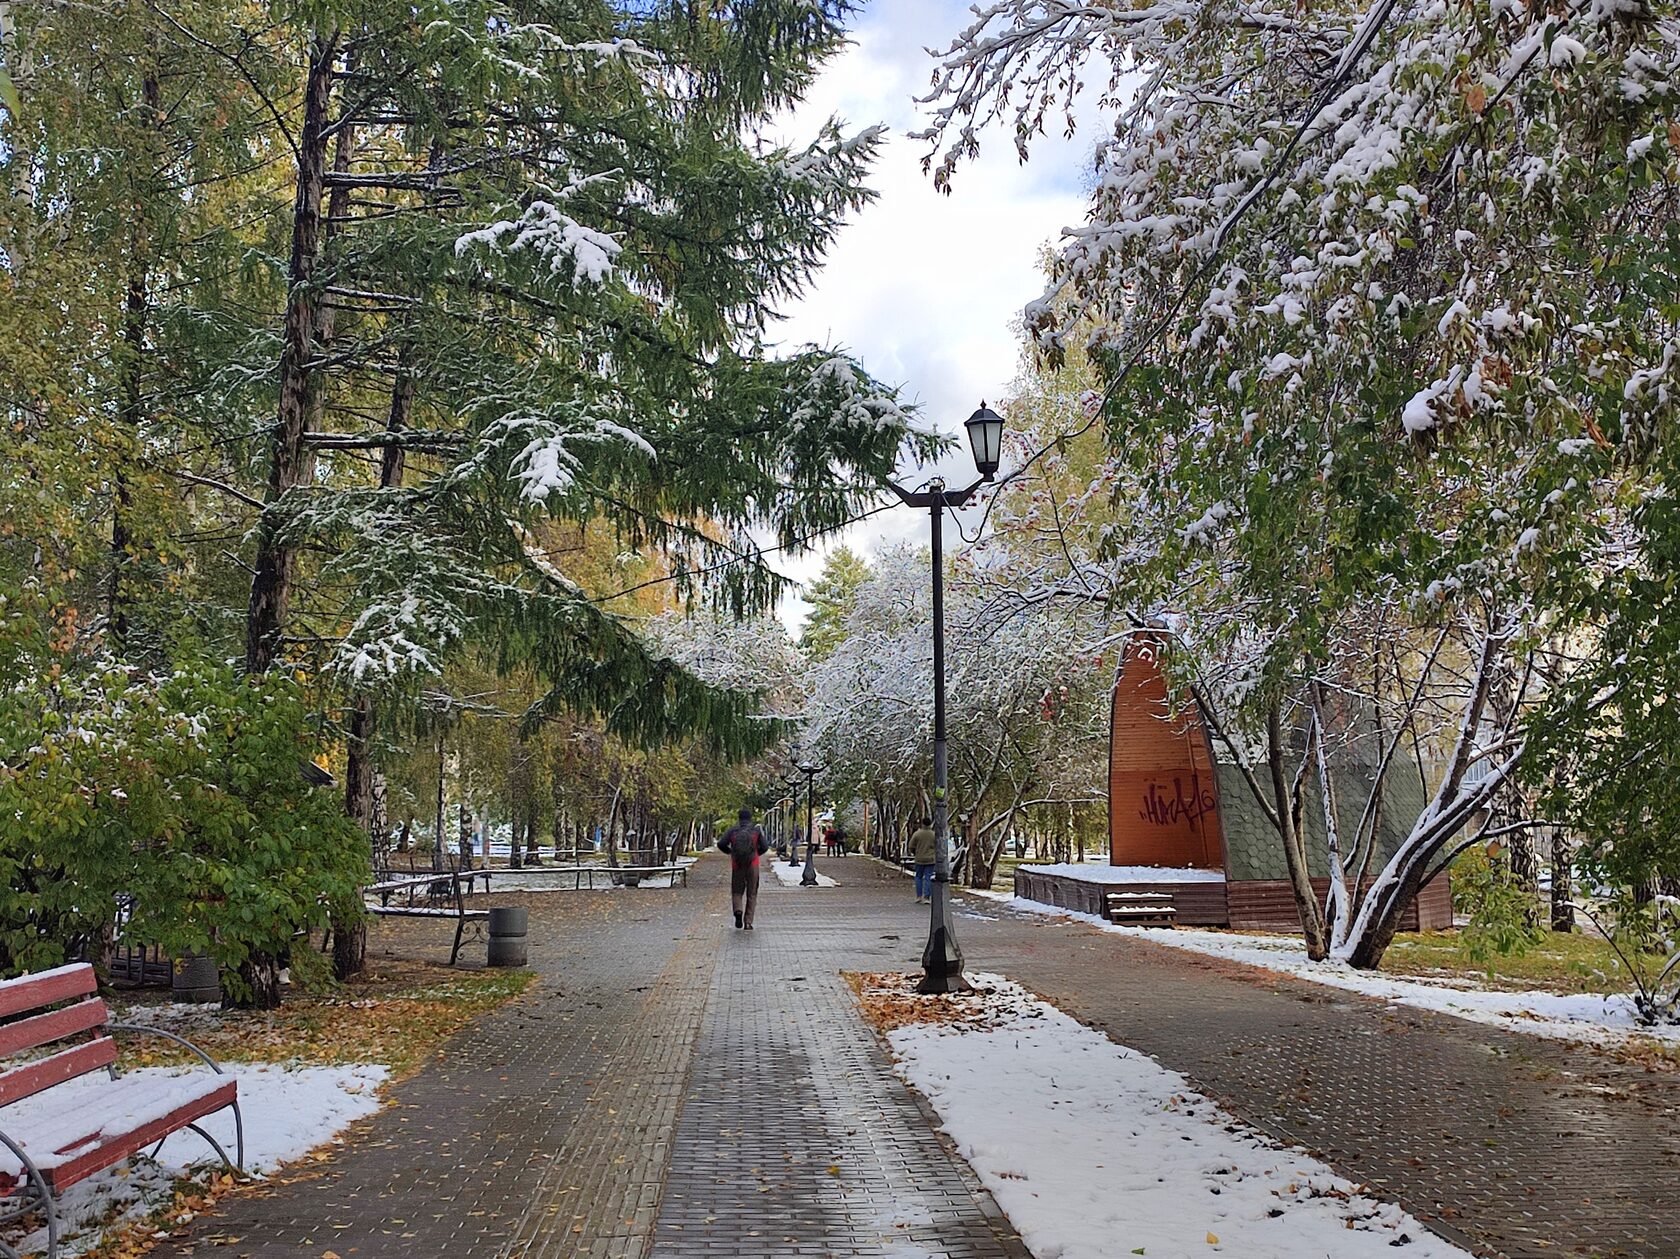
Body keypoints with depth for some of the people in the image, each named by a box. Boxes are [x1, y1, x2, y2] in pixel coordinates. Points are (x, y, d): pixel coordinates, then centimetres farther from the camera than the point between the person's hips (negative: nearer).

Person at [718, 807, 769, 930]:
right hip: (752, 865, 0)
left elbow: (721, 844, -5)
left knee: (737, 892, 13)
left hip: (737, 865, 0)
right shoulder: (756, 830, 3)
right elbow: (765, 847, -2)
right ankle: (748, 923, 4)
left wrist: (730, 852, 13)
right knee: (751, 894, 9)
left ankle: (738, 910, -16)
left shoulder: (732, 830, 4)